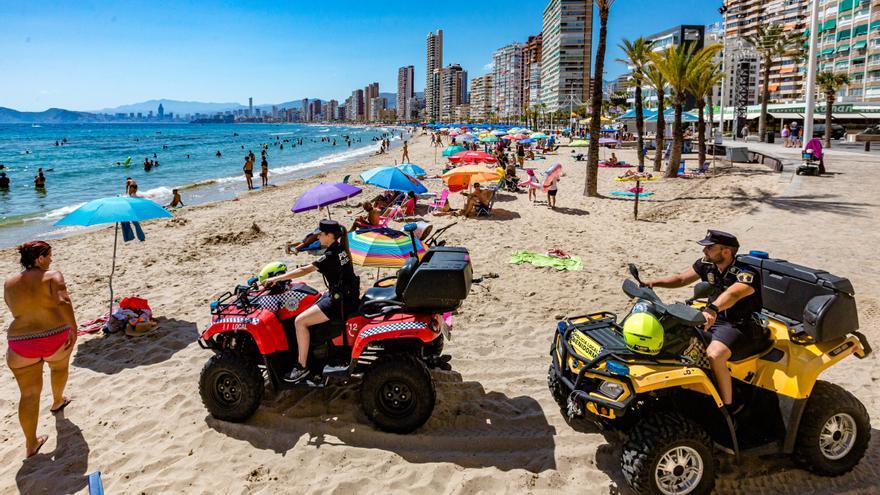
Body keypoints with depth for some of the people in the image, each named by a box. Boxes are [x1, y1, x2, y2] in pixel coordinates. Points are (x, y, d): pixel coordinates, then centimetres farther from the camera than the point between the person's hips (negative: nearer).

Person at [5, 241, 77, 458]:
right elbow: (63, 302, -24)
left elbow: (16, 311, 20)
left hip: (21, 343, 2)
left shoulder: (9, 283, 7)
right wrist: (73, 328, -24)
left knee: (29, 394, 10)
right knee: (59, 366, 32)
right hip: (56, 338, -2)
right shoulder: (52, 276, -7)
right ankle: (57, 402, 55)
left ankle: (31, 444, 13)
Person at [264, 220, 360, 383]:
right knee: (309, 310, 25)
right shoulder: (340, 248, 9)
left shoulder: (331, 256, -19)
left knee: (300, 321, -12)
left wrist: (277, 278, -18)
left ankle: (302, 366, -5)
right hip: (346, 294, 10)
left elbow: (305, 270, -22)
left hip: (341, 301, -10)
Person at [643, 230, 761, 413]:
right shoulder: (707, 264, -1)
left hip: (739, 325, -8)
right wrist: (653, 282, -9)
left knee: (713, 355, -33)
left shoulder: (746, 274, -24)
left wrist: (713, 309, -65)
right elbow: (681, 279, 8)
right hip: (713, 318, 8)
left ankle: (728, 408, -15)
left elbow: (732, 294, -45)